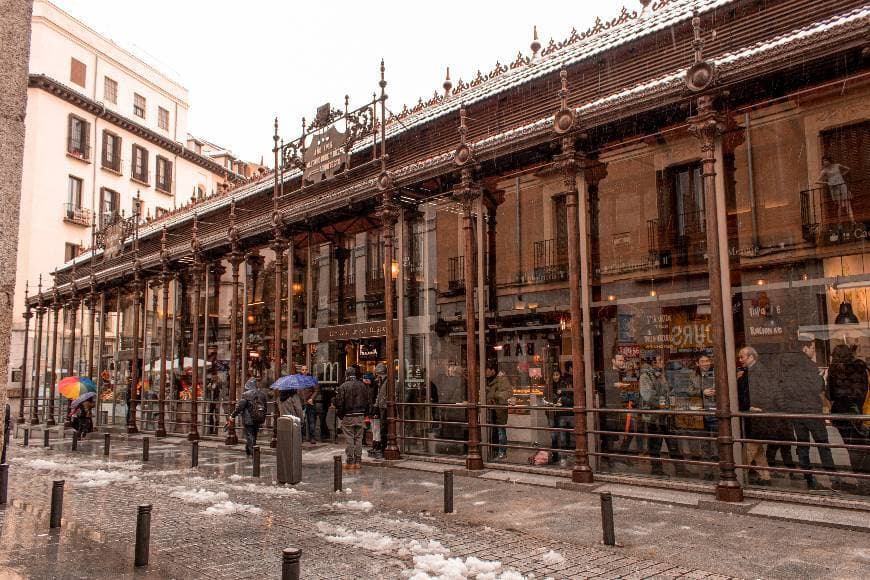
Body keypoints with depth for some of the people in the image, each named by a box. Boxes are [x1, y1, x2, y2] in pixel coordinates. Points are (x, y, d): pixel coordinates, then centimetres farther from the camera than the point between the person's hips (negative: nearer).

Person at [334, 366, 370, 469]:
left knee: (349, 440, 2)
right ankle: (358, 461, 11)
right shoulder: (362, 386, 4)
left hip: (348, 417, -3)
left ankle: (350, 462, 3)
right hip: (360, 416, 3)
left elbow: (339, 403, -9)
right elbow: (368, 401, 9)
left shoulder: (343, 387, -8)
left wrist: (340, 415, 4)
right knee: (358, 439, 9)